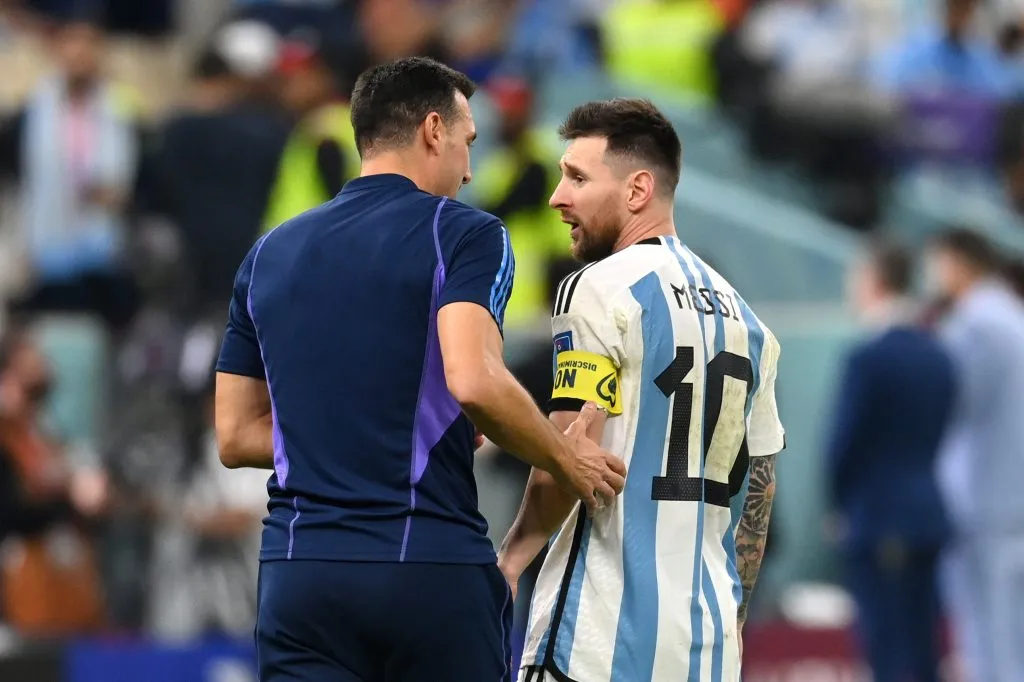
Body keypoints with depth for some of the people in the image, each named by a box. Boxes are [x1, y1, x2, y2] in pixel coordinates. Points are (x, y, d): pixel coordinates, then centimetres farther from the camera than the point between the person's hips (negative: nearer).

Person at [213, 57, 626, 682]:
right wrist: (566, 460, -3)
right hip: (434, 566, -4)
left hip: (296, 574, 4)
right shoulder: (463, 235, -2)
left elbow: (236, 436, 15)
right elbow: (473, 381, -19)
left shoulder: (269, 255, 15)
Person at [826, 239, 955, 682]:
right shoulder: (938, 355, 9)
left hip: (877, 519, -7)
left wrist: (843, 504, 3)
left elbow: (844, 441, -12)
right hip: (929, 515, 7)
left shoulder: (868, 358, -15)